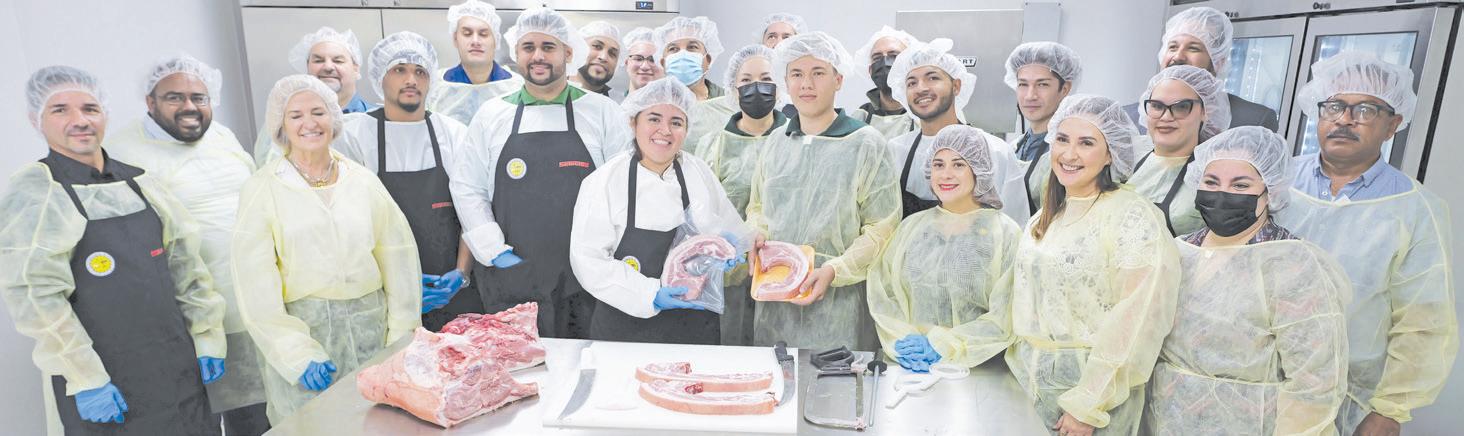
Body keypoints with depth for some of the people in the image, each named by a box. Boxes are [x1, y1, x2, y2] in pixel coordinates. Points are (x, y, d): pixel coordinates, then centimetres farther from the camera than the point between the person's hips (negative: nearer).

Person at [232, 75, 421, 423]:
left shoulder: (363, 180, 7)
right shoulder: (262, 189, 0)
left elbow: (398, 258, 4)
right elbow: (256, 284, -5)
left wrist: (403, 336, -2)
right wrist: (297, 355, -13)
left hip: (371, 329, 2)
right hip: (301, 329, -2)